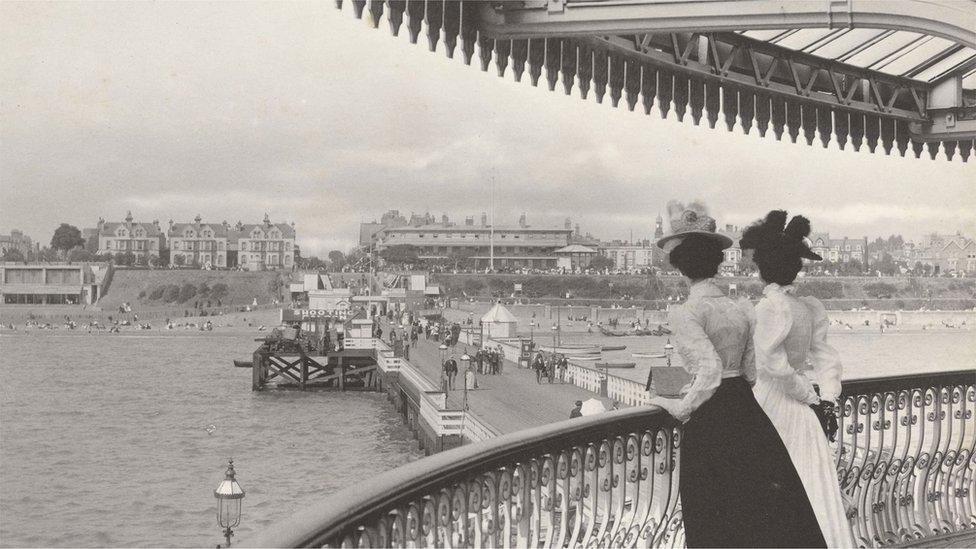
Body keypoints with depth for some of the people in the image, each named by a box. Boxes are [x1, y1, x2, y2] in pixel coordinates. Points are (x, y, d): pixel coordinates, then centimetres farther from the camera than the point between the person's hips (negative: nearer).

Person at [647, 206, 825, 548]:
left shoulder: (685, 313, -12)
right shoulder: (742, 310, 7)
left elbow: (710, 370, -22)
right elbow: (751, 373, 13)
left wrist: (682, 407, -8)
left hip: (709, 424, -6)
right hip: (747, 414, 6)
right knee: (771, 515, 12)